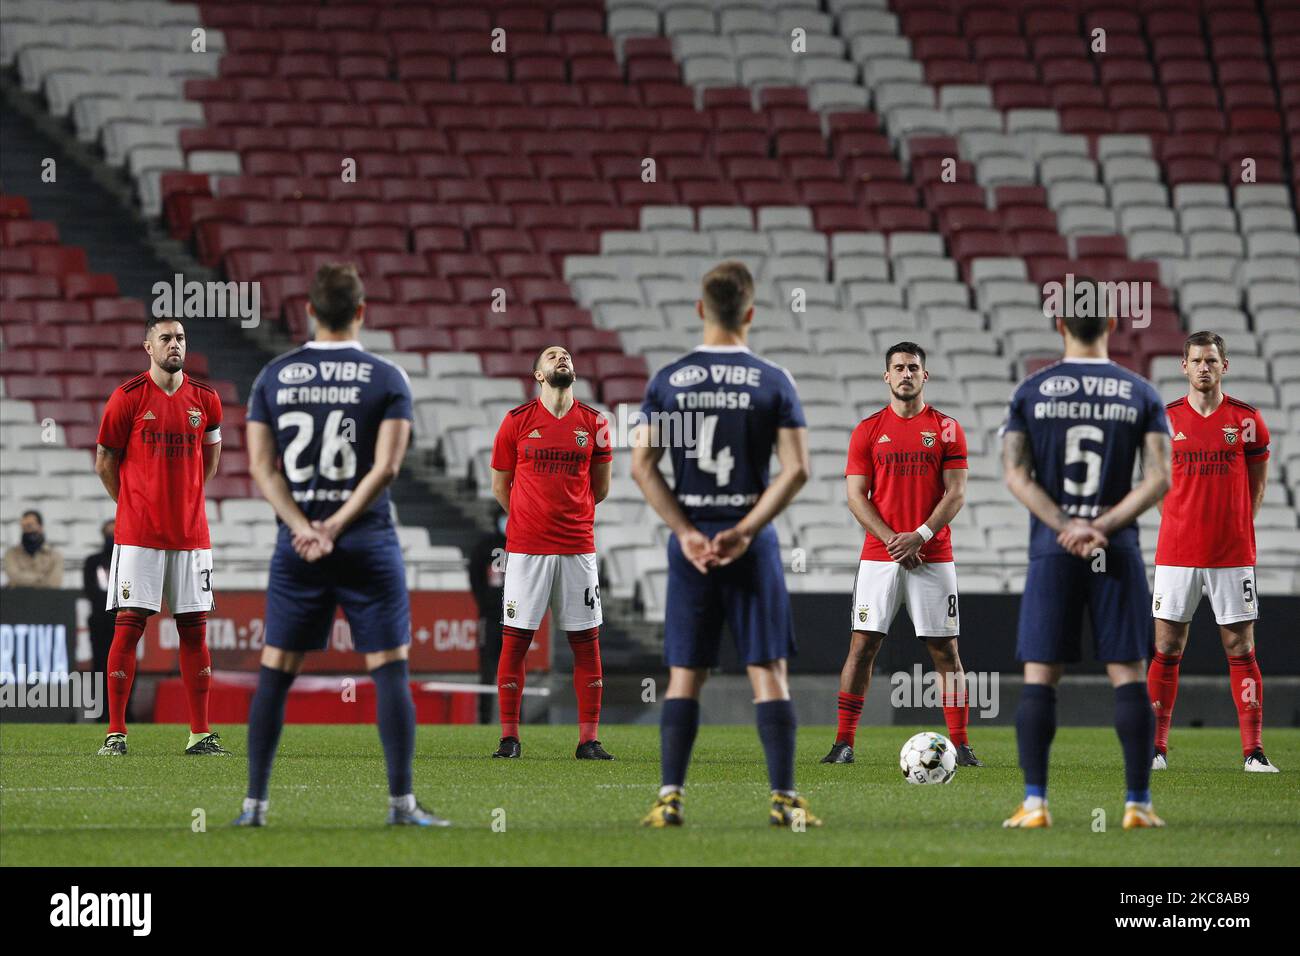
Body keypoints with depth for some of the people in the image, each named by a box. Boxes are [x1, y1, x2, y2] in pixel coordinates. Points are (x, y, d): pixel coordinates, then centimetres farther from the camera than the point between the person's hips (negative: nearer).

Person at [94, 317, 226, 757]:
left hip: (191, 534, 3)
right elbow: (105, 462, 4)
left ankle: (200, 734, 7)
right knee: (128, 626, -6)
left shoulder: (204, 399, 6)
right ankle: (115, 733, -3)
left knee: (195, 629, 3)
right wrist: (133, 506, 8)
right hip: (138, 535, -3)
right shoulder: (128, 397, -4)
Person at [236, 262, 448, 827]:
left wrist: (305, 529, -8)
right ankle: (402, 802, -3)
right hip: (367, 542, -2)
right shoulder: (387, 379, -2)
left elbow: (261, 466, -1)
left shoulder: (274, 377, 5)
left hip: (296, 548, 2)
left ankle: (255, 803, 6)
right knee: (390, 671, 1)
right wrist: (336, 527, -12)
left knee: (275, 674, 7)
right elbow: (386, 466, -12)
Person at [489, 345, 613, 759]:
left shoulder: (594, 424, 5)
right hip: (526, 549, -2)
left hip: (577, 547, 2)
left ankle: (589, 739, 6)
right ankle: (509, 737, 5)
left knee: (586, 642, 2)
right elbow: (500, 484, 10)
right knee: (515, 640, -1)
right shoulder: (517, 422, 1)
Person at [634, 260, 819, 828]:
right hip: (752, 542, -1)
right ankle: (784, 798, -2)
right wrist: (745, 530, -9)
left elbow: (642, 465, -2)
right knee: (768, 672, 1)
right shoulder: (773, 383, -2)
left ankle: (669, 797, 1)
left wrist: (686, 532, -4)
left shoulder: (667, 381, 2)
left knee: (685, 675, 6)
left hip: (690, 542, 1)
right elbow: (795, 469, -9)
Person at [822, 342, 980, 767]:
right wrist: (891, 539, -11)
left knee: (945, 649, 0)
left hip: (932, 557, 0)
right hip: (879, 555, 1)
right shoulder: (868, 430, 7)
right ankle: (843, 743, 0)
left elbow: (956, 494, -1)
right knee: (863, 644, -3)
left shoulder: (946, 428, 5)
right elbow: (856, 496, 2)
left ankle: (961, 745, 3)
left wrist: (920, 536, -13)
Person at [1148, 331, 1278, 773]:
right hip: (1176, 552, 1)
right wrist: (1184, 522, 7)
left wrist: (1233, 527, 6)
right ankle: (1156, 747, 7)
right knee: (1166, 649, 1)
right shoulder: (1166, 420, 3)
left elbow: (1255, 486, 10)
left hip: (1232, 554, -1)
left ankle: (1254, 751, 0)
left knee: (1241, 649, -1)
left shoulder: (1246, 419, 1)